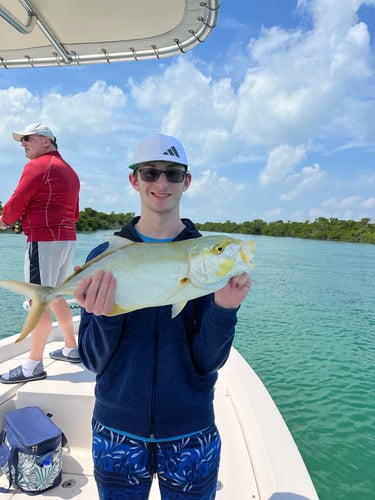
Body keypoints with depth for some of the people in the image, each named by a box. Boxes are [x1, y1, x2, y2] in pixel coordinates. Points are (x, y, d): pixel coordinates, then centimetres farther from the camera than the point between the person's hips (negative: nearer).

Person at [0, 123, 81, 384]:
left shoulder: (37, 166, -7)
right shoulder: (70, 171, 19)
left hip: (44, 241, -9)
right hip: (67, 239, 9)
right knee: (55, 296, 18)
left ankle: (34, 365, 3)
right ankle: (72, 349, 26)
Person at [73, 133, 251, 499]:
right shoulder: (105, 255, -6)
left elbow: (207, 362, -10)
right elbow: (93, 360, -6)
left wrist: (223, 308, -27)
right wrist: (104, 316, -26)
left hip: (190, 433, 0)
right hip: (117, 431, 1)